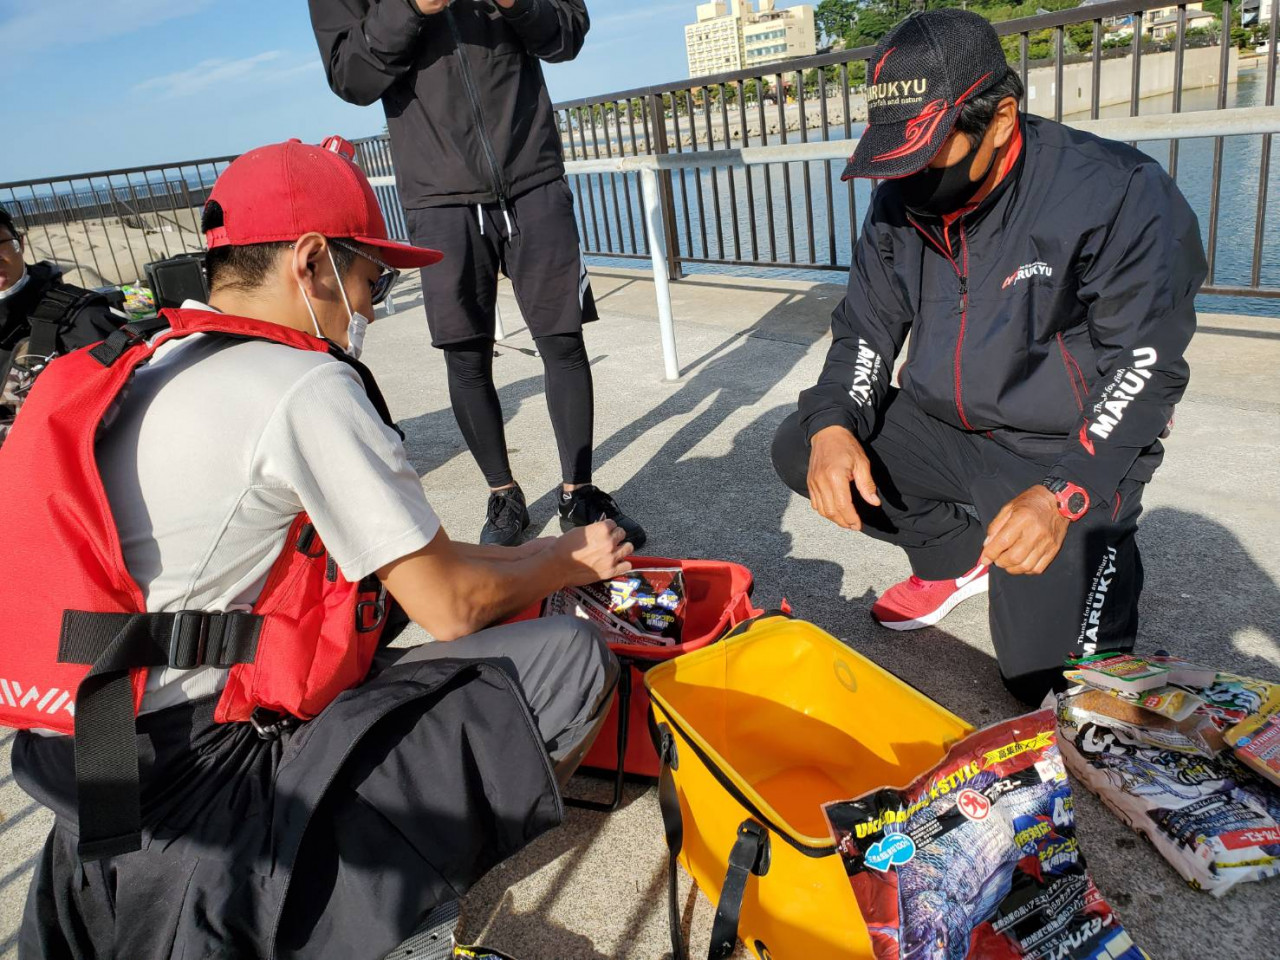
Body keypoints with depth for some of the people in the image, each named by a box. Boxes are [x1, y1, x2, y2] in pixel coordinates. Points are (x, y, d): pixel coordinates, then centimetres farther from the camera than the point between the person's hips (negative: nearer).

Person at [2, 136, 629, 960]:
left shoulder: (133, 368, 11)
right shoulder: (304, 388, -18)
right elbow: (451, 606, -12)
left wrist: (538, 555, 14)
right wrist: (571, 562, 7)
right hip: (196, 796, -9)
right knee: (570, 658, -11)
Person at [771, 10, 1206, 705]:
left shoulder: (1118, 194, -19)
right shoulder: (900, 202, -2)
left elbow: (1146, 363, -19)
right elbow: (866, 329, 1)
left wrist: (1063, 494, -31)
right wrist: (833, 425, -20)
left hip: (1067, 449, -5)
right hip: (941, 427, 6)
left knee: (1047, 671, -17)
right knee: (797, 450, -9)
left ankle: (1101, 554, 18)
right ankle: (959, 557, 8)